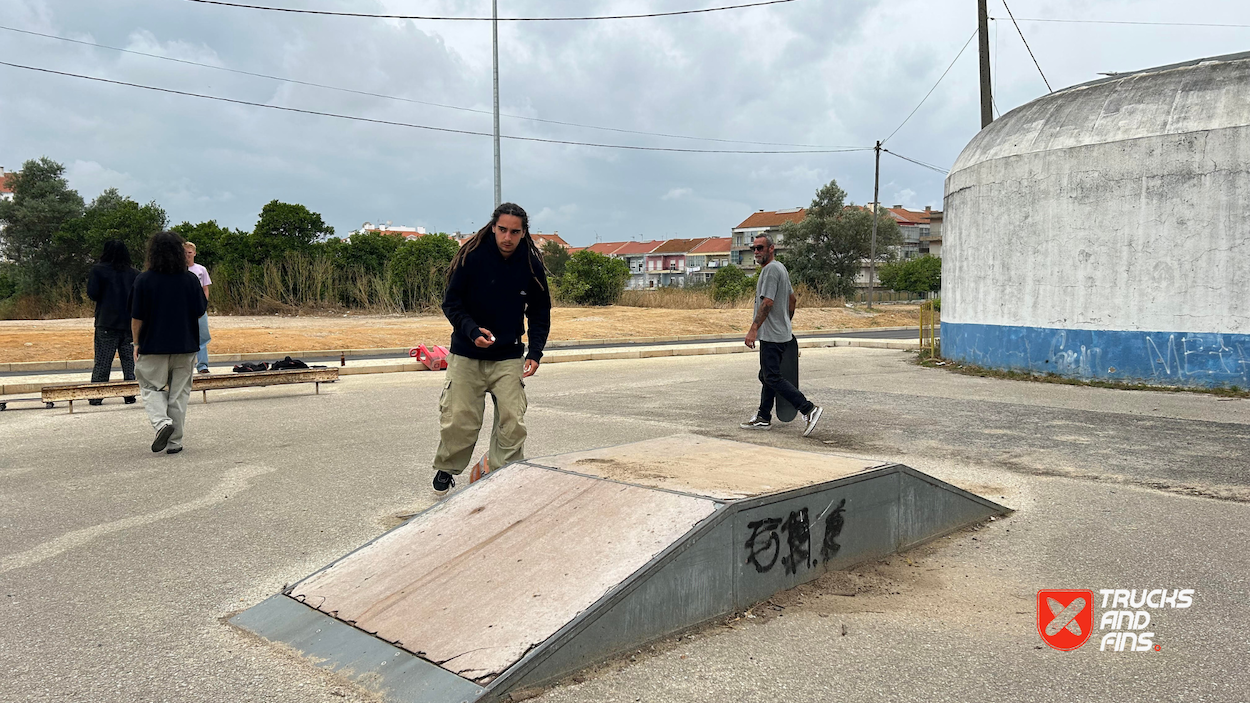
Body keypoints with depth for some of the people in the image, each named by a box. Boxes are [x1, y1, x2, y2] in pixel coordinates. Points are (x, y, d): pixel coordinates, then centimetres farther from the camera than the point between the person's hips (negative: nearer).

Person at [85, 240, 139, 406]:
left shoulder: (98, 270, -3)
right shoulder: (134, 273, 5)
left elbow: (92, 294, -6)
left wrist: (89, 281, 13)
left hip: (107, 323, -2)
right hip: (129, 323, 2)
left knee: (102, 362, 2)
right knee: (129, 361, 7)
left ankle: (96, 396, 3)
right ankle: (130, 395, 7)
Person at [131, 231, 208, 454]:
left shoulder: (143, 280, -7)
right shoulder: (190, 279, -5)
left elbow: (136, 318, -5)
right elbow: (200, 310, 1)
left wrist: (137, 343, 7)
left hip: (153, 346, -1)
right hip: (185, 345, 2)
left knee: (151, 388, 14)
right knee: (179, 393, 9)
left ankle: (161, 421, -12)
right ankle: (175, 442, 12)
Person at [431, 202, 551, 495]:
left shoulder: (532, 264, -3)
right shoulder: (472, 257, -11)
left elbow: (540, 312, 8)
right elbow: (451, 303, -5)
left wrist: (535, 353, -3)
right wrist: (473, 331, -22)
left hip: (509, 358, 2)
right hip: (466, 355, -2)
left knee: (513, 422, -6)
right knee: (459, 420, 0)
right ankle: (445, 471, 26)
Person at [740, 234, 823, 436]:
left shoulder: (770, 269, -14)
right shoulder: (780, 268, 19)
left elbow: (767, 302, -23)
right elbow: (792, 299, 25)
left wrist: (753, 329, -24)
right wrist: (786, 323, 31)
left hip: (771, 335, -11)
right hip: (782, 333, 11)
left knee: (773, 377, -11)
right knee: (766, 376, 14)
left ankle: (809, 409, -14)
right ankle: (763, 419, 19)